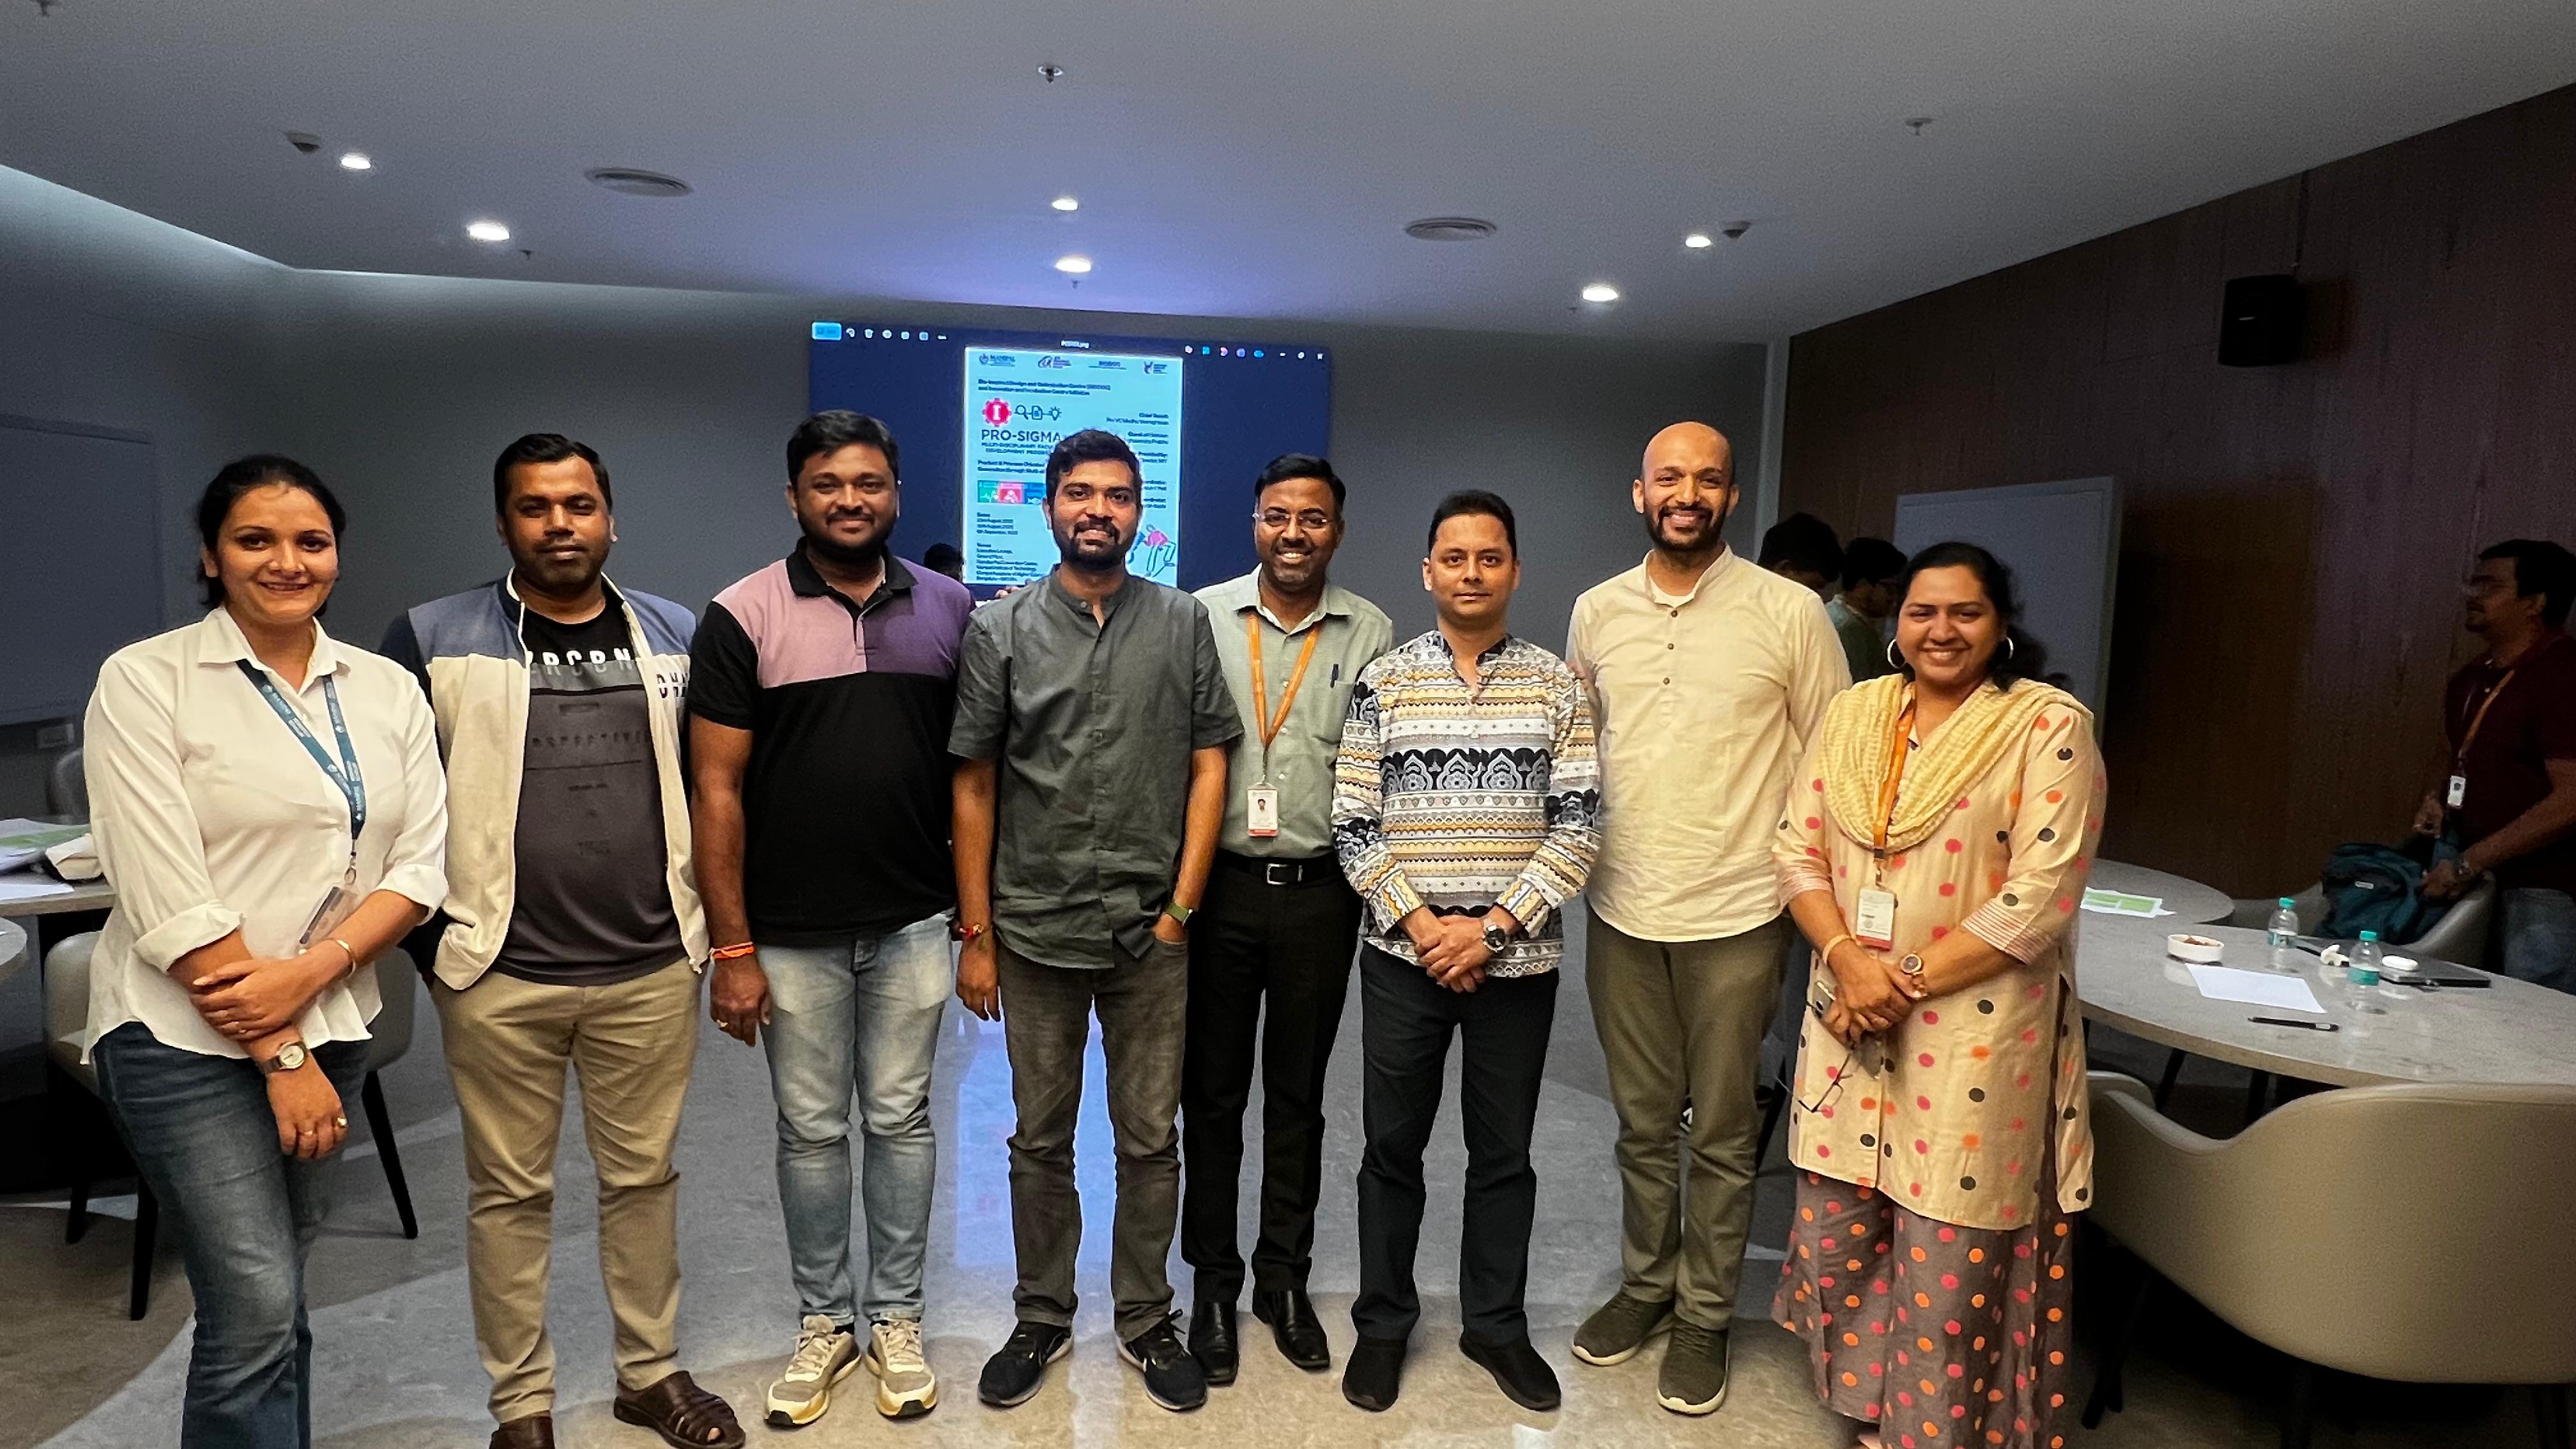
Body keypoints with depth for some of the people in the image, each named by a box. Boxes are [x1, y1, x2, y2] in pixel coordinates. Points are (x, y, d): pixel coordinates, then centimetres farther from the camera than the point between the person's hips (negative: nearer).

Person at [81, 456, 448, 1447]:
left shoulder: (387, 690, 5)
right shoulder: (146, 679, -7)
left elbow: (422, 864, 1)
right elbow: (167, 898, -13)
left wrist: (309, 974, -16)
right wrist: (280, 1057, -13)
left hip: (333, 1025, 4)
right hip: (189, 1035, -4)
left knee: (271, 1291, 14)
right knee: (258, 1305, -8)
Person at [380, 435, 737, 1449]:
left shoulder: (675, 634, 5)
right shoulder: (434, 638, -2)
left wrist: (715, 918, 7)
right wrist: (424, 935, -2)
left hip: (653, 968, 2)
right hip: (499, 975, -1)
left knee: (644, 1177, 14)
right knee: (509, 1192, 11)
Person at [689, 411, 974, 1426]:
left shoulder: (949, 609, 1)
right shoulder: (743, 617, -6)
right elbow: (716, 789, -7)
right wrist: (731, 948, -9)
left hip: (913, 923, 1)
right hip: (791, 933, -1)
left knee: (900, 1120, 12)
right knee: (811, 1131, 12)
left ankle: (896, 1316, 30)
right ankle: (824, 1319, 32)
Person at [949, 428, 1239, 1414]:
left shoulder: (1183, 623, 2)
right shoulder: (1000, 630, 1)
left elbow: (1209, 763, 2)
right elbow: (975, 786, 2)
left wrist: (1183, 904, -5)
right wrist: (976, 934, 0)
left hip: (1151, 934, 0)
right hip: (1035, 931, 0)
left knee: (1150, 1140, 10)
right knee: (1041, 1141, 13)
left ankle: (1145, 1321, 28)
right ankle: (1043, 1318, 31)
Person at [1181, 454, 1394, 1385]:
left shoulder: (1371, 634, 2)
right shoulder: (1202, 617, -1)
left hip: (1320, 893, 1)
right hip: (1219, 884, -1)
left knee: (1297, 1096, 13)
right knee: (1212, 1093, 10)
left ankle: (1285, 1278, 30)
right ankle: (1213, 1282, 26)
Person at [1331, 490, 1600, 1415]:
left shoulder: (1556, 685, 1)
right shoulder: (1384, 682, 0)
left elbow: (1577, 828, -4)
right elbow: (1353, 827, -3)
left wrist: (1492, 926, -13)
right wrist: (1422, 925, -12)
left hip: (1519, 960, 1)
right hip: (1403, 956, 0)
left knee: (1504, 1152, 13)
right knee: (1392, 1146, 10)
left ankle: (1496, 1324, 31)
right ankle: (1383, 1323, 28)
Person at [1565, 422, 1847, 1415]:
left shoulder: (1789, 613, -6)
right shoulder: (1596, 612, 5)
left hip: (1736, 914, -3)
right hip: (1621, 911, 3)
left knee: (1722, 1132, 11)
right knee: (1642, 1121, 17)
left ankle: (1704, 1313, 29)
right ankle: (1645, 1283, 36)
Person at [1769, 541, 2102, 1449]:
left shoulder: (2049, 726, -8)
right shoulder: (1854, 712, 6)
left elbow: (2038, 899, -14)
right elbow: (1797, 846, 4)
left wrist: (1907, 984, -15)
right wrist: (1848, 959, -12)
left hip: (1975, 1033, -4)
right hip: (1848, 1018, 5)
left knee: (1947, 1257, 6)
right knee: (1836, 1229, 13)